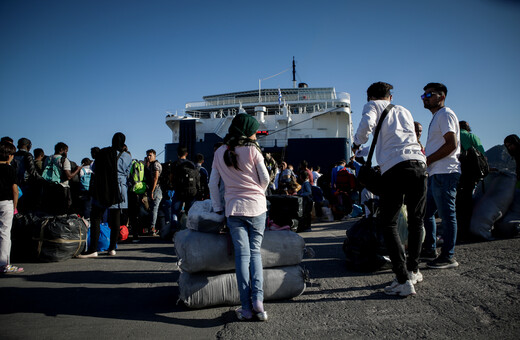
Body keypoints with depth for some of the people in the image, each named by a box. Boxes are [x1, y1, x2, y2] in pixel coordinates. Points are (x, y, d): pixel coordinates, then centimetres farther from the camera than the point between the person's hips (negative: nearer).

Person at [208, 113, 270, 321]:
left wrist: (217, 207, 15)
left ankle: (246, 307, -2)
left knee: (242, 254, 1)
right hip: (256, 206, -1)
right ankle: (257, 299, -5)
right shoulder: (252, 150, -2)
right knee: (255, 252, 8)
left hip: (234, 208, 1)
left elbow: (213, 183, 8)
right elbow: (265, 178, 1)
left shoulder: (220, 153, 8)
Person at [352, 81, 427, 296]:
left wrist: (356, 144, 9)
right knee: (416, 220, 19)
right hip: (418, 163, 5)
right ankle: (413, 270, 28)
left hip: (394, 167, -5)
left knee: (388, 224, 1)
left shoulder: (373, 106, 14)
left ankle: (403, 280, -6)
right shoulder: (404, 111, 29)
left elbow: (367, 123, -7)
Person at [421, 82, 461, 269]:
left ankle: (448, 257, 2)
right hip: (434, 174, 11)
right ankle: (430, 250, 23)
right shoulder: (436, 117, 24)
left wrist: (427, 160, -15)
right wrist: (425, 162, 15)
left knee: (447, 215, -5)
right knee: (426, 212, 14)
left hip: (445, 173, -11)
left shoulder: (445, 114, -7)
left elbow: (452, 144, -18)